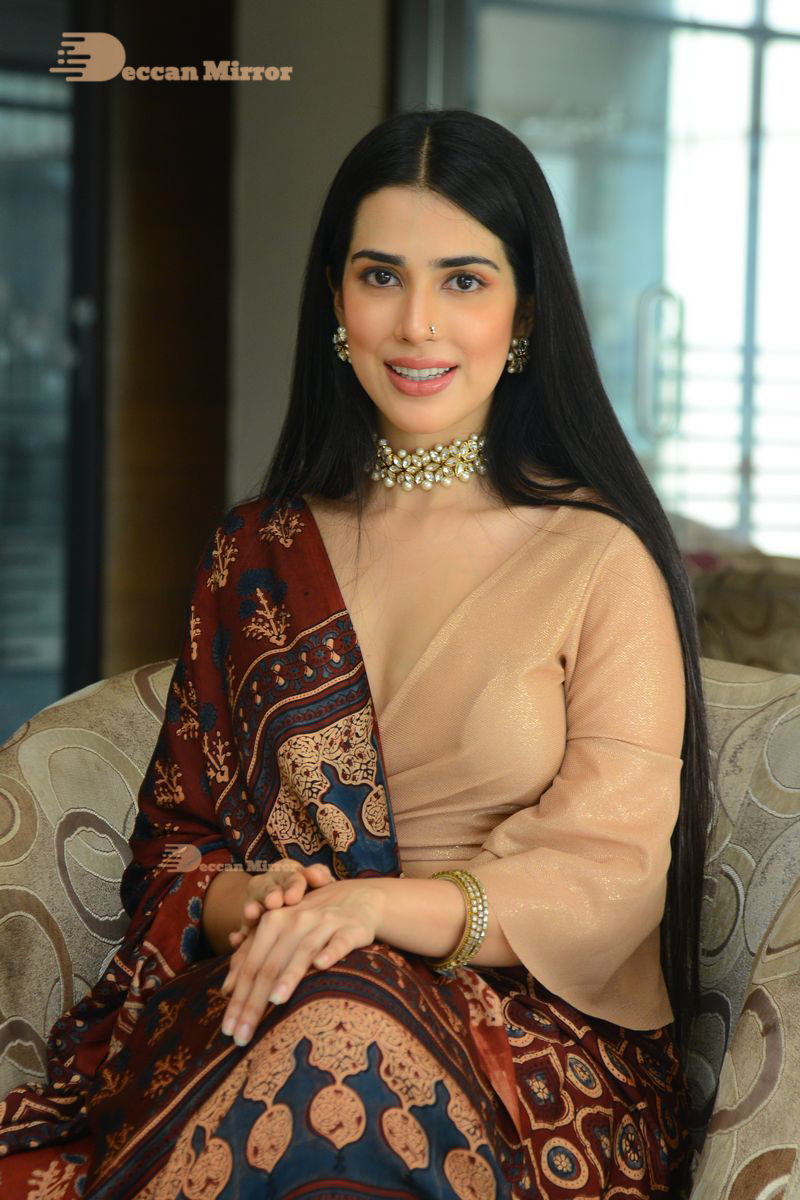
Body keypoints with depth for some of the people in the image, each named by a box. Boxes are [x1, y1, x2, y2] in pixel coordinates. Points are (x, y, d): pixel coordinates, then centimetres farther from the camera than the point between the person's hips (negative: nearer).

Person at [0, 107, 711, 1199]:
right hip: (262, 1000, 2)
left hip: (534, 1046, -2)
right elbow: (172, 841, 14)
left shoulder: (600, 559, 1)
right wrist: (250, 902, -10)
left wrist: (381, 906, -23)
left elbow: (612, 871, -6)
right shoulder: (258, 552, 14)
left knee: (343, 1031, -36)